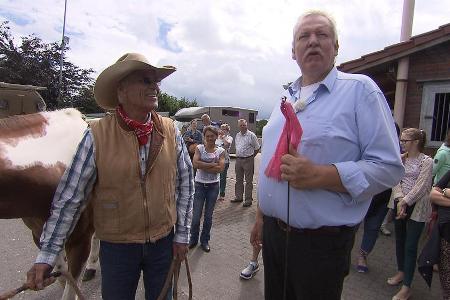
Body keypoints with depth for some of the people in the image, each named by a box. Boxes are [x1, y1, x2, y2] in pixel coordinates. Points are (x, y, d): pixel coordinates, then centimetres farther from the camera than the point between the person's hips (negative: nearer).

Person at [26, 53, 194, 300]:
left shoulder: (170, 131, -8)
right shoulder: (97, 136, -16)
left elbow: (185, 185, -2)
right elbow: (69, 197, -9)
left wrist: (182, 234, 0)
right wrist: (46, 255, -5)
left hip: (164, 241, 2)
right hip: (116, 246, -2)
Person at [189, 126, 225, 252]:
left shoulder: (221, 151, -1)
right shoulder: (199, 148, -2)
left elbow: (220, 168, -14)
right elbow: (195, 163, -18)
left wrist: (203, 166, -16)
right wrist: (212, 165, -18)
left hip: (213, 186, 1)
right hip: (200, 185, -1)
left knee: (208, 216, 11)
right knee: (196, 216, 3)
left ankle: (205, 240, 29)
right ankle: (193, 239, 25)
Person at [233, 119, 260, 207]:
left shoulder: (251, 135, -8)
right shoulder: (237, 135, 12)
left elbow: (257, 148, -3)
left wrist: (251, 156, 2)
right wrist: (238, 155, 14)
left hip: (248, 160, -6)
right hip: (238, 159, 7)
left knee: (248, 181, 0)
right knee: (238, 180, 14)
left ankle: (248, 199, 6)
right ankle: (239, 197, 26)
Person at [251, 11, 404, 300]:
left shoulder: (360, 89, -9)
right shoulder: (286, 98, 11)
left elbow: (389, 167, -14)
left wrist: (319, 175, -26)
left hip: (321, 242, -6)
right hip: (273, 232, 6)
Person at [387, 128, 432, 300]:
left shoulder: (426, 161, -9)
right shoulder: (401, 159, 6)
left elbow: (421, 186, -16)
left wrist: (405, 202, -20)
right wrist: (399, 199, -14)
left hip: (416, 207, -5)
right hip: (399, 204, 5)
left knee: (410, 246, -2)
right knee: (399, 240, 17)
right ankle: (401, 272, 37)